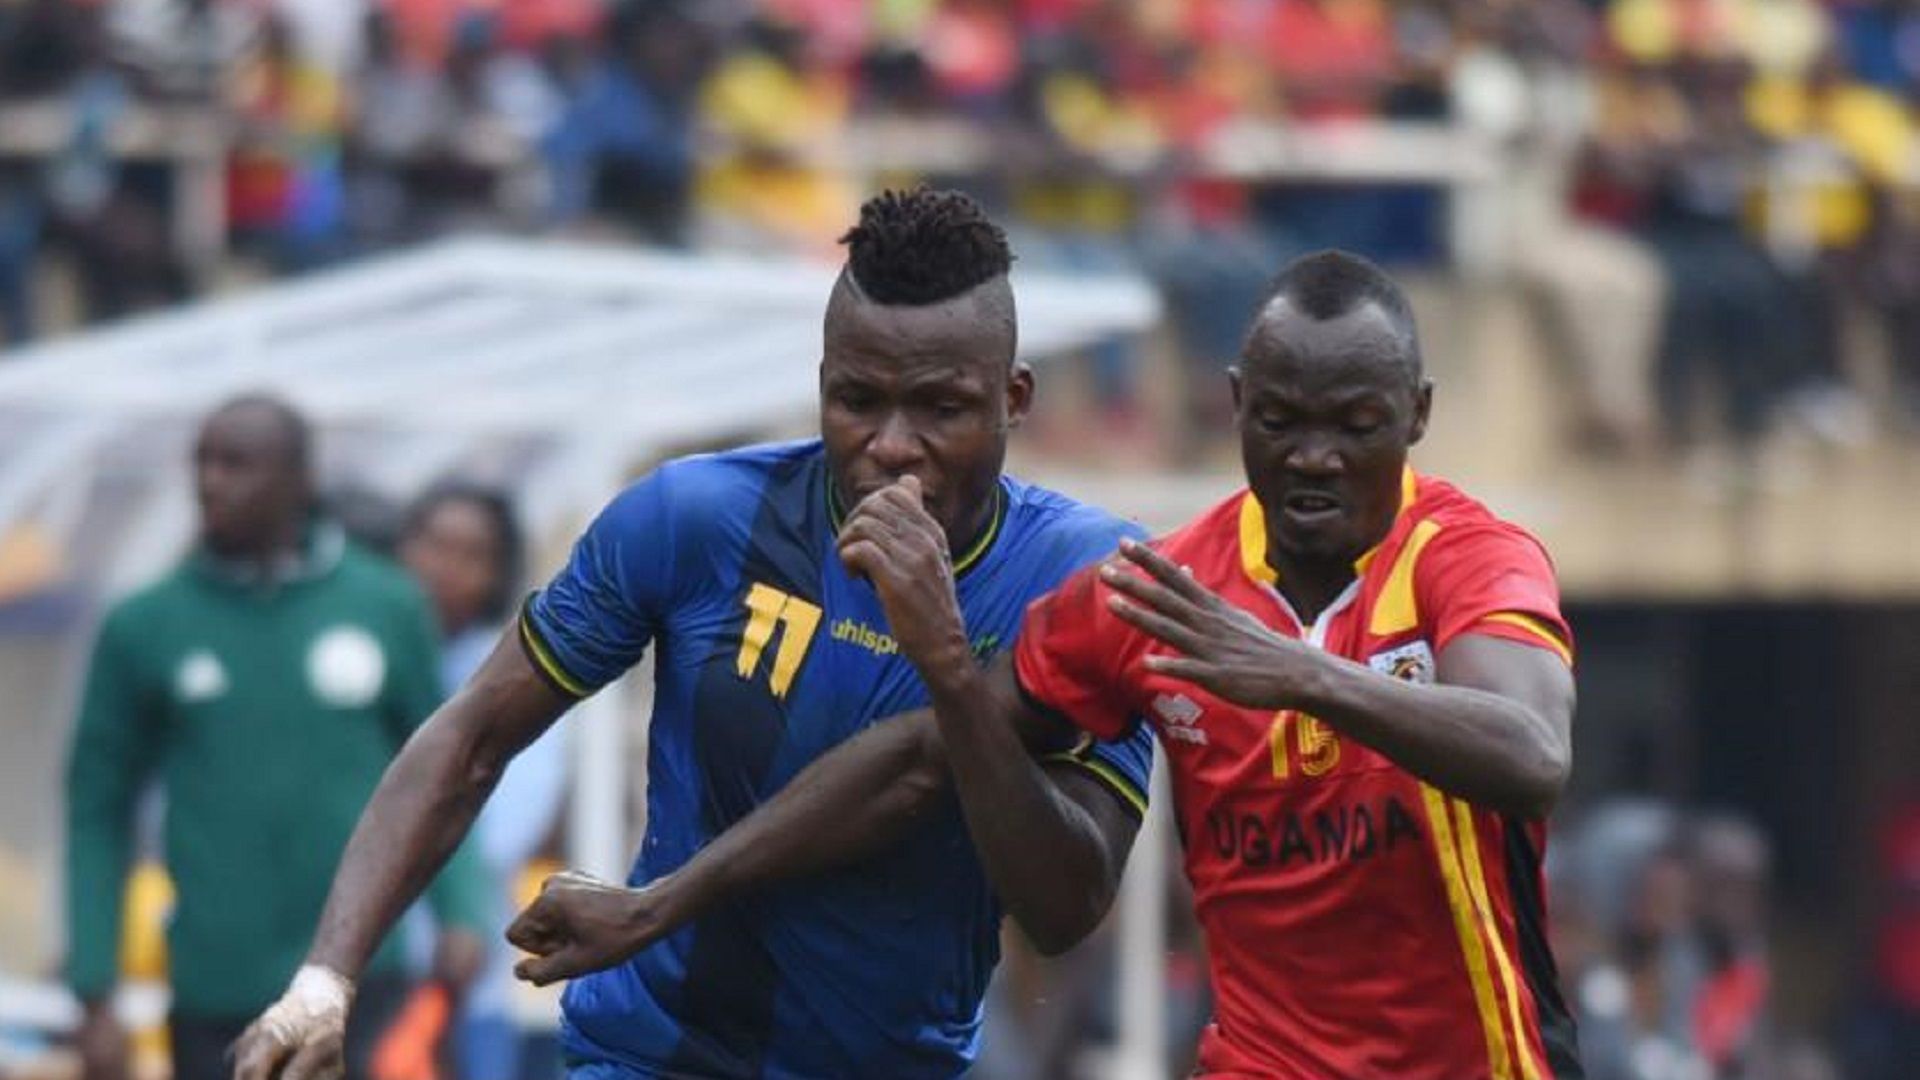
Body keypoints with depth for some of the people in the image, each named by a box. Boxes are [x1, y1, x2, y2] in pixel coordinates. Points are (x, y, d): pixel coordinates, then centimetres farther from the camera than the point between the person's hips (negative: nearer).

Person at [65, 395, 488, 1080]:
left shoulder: (387, 607, 4)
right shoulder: (144, 629, 2)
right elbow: (96, 813, 7)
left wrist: (461, 914, -5)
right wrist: (95, 997, 2)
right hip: (216, 999, 1)